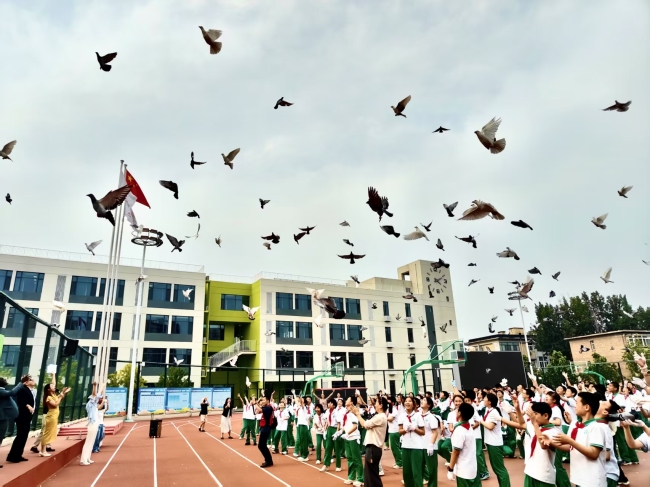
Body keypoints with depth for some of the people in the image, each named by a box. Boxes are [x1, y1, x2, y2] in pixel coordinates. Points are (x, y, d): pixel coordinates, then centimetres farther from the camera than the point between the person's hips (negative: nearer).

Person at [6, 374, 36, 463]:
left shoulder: (29, 391, 14)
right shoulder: (22, 389, -12)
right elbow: (19, 400, -25)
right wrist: (27, 406, -36)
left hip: (26, 417, 9)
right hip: (21, 417, -9)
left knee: (24, 436, 11)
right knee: (20, 435, -6)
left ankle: (18, 455, 18)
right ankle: (12, 456, 1)